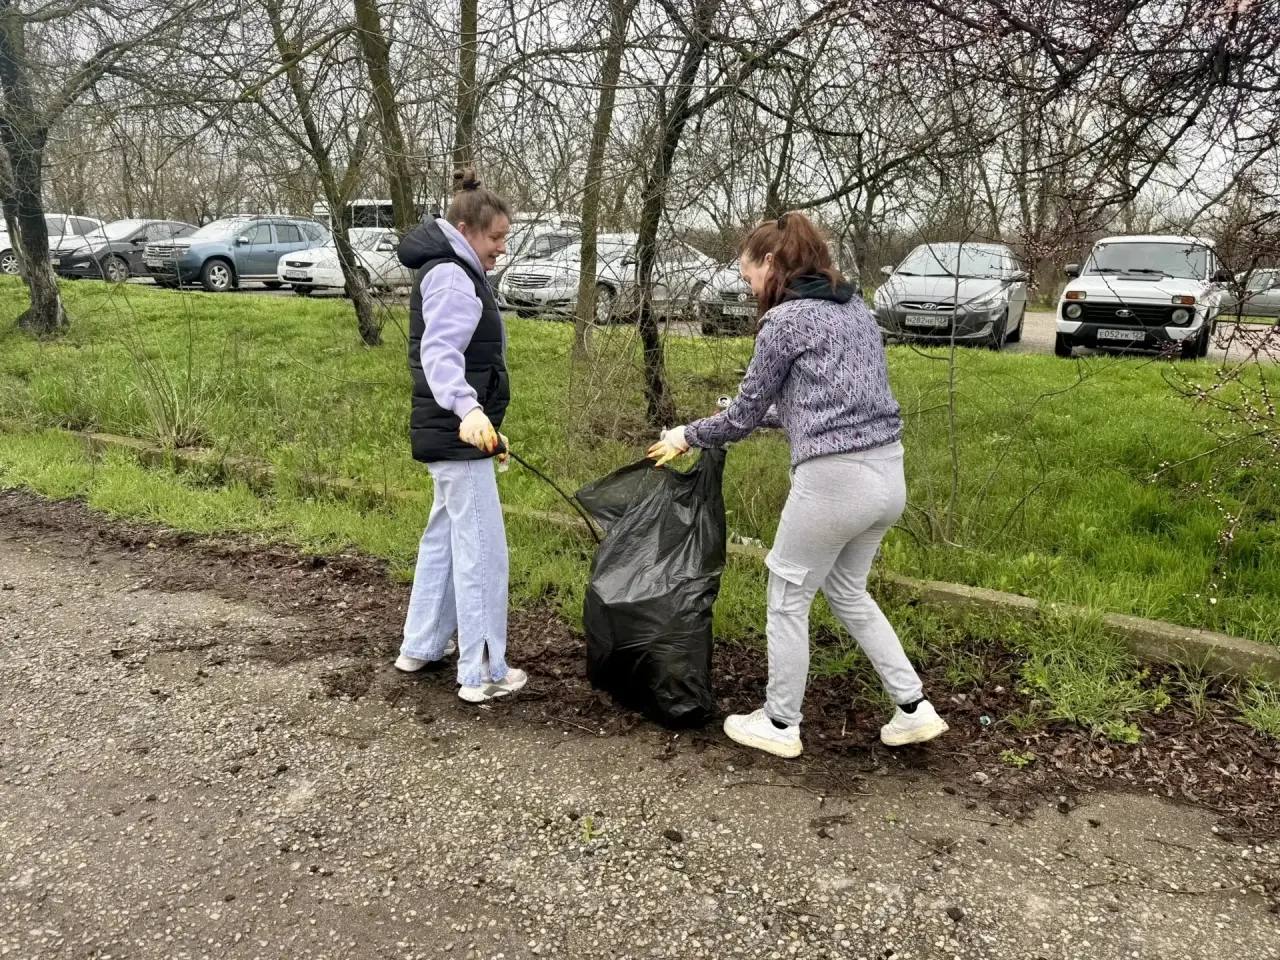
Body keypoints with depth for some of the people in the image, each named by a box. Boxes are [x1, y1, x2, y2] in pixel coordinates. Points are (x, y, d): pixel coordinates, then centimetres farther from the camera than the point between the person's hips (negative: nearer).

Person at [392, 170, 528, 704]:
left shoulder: (453, 272, 18)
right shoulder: (453, 278, -16)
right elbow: (439, 353, -31)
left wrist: (480, 419, 32)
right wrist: (468, 408, -49)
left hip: (452, 431, 11)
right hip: (459, 433, -11)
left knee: (445, 534, 19)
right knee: (481, 547, -7)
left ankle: (421, 646, 30)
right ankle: (484, 675, 0)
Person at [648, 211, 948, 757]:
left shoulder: (785, 319, -7)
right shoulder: (855, 309, 17)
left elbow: (745, 413, -1)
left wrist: (688, 436, 15)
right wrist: (764, 416, 30)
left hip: (833, 479, -8)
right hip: (888, 473, 8)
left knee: (788, 599, 10)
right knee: (847, 591, 25)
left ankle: (780, 725, 23)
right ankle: (913, 707, 25)